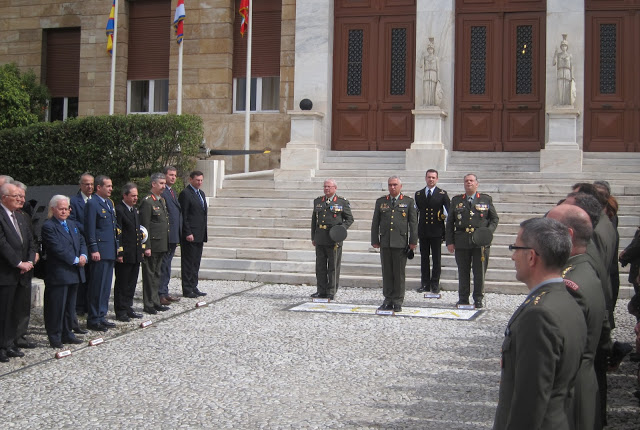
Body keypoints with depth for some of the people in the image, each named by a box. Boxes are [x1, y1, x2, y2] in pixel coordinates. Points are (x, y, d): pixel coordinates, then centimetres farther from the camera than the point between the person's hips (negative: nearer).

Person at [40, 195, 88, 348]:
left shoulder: (72, 224, 16)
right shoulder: (48, 226, -11)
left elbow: (82, 242, 15)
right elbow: (57, 248, -18)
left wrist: (83, 256, -5)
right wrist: (75, 260, -17)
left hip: (74, 273, 8)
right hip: (58, 274, -8)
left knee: (70, 306, 15)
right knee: (56, 306, -2)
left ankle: (67, 334, 24)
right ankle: (55, 337, 7)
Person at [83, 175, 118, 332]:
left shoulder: (109, 203, 17)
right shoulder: (92, 204, -11)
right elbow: (90, 229, -14)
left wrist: (116, 247, 18)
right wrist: (94, 250, -18)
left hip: (110, 251, 9)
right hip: (100, 251, -9)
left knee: (106, 286, 13)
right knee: (97, 286, -4)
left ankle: (101, 316, 22)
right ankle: (93, 320, 3)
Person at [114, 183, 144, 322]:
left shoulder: (135, 210, 15)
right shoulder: (118, 210, -12)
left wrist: (141, 247, 16)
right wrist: (119, 253, -18)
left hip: (136, 254, 8)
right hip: (124, 255, -8)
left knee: (132, 283, 14)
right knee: (122, 283, 1)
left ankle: (128, 308, 23)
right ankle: (120, 311, 7)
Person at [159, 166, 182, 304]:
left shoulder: (173, 192, 19)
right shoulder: (161, 192, -12)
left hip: (174, 235, 9)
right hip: (165, 235, -9)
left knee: (167, 263, 14)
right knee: (164, 264, -5)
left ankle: (164, 292, 21)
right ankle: (161, 293, 1)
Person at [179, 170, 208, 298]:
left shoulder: (201, 193, 17)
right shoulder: (185, 193, -10)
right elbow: (183, 216, -14)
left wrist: (204, 233, 16)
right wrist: (188, 233, -18)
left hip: (199, 235, 8)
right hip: (190, 235, -8)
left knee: (196, 262, 12)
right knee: (188, 263, -2)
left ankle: (193, 287, 19)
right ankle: (187, 290, 3)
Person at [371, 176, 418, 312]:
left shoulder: (409, 202, 6)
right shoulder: (380, 202, 12)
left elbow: (413, 223, 3)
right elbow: (375, 223, 12)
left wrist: (413, 241, -3)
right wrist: (375, 240, 7)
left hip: (401, 243, -2)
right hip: (385, 243, 2)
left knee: (399, 273, 1)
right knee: (387, 273, 5)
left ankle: (398, 302, 8)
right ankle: (388, 300, 13)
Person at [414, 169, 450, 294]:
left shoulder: (442, 194, 2)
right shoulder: (418, 194, 10)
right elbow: (415, 212, 12)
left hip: (436, 231, -2)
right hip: (423, 231, 2)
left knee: (436, 258, 3)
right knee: (424, 258, 6)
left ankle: (435, 284, 10)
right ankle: (425, 283, 12)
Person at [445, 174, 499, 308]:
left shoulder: (486, 199, 9)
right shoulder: (456, 200, 10)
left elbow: (494, 218, 12)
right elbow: (449, 222, 9)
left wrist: (489, 231, -8)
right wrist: (449, 241, 1)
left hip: (481, 241, -1)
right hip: (462, 242, 1)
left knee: (479, 272, 1)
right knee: (463, 272, 6)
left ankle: (478, 299, 12)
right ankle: (463, 298, 16)